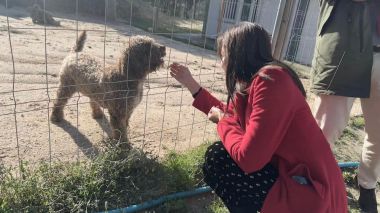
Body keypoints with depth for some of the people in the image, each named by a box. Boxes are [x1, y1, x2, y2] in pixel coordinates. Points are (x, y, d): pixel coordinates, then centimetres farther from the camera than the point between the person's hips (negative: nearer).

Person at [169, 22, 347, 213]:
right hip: (289, 173, 9)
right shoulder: (252, 81, 6)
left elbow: (247, 157, -27)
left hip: (310, 194, -9)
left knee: (216, 159, -12)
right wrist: (191, 84, 21)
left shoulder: (270, 79, -23)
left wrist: (222, 121, -8)